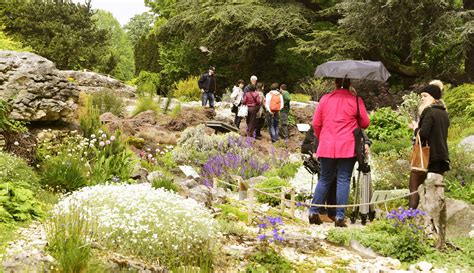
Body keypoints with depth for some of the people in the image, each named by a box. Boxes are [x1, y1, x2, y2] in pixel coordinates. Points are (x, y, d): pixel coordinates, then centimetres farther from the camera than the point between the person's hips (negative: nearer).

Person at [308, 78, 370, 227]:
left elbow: (316, 123, 5)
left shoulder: (325, 99, 3)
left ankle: (313, 212, 13)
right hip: (347, 148, -3)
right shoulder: (356, 101, -4)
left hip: (326, 147, 3)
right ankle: (340, 217, 0)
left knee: (324, 179, 14)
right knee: (343, 181, 2)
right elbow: (365, 123, 2)